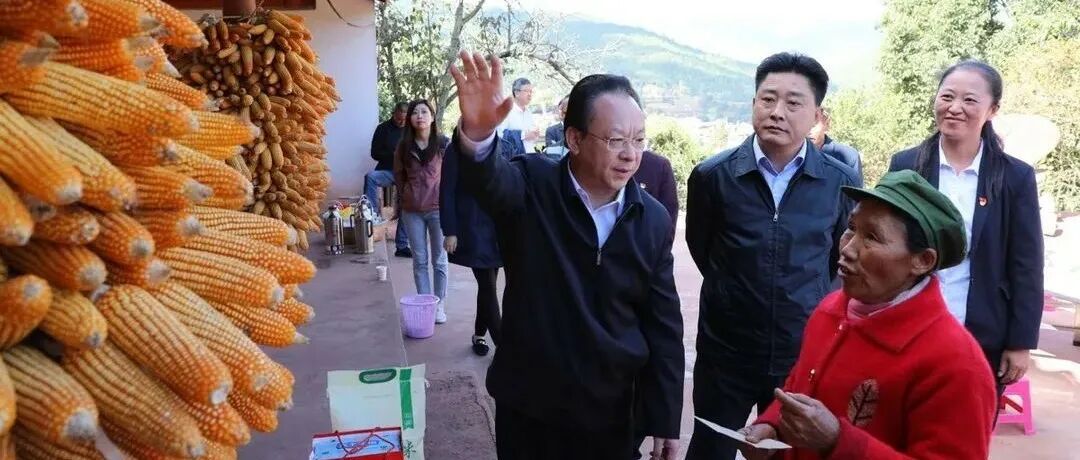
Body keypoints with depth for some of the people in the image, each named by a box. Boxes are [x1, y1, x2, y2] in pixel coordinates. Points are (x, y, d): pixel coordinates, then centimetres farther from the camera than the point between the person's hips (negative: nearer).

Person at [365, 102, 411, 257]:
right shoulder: (383, 129, -1)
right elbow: (375, 153, -3)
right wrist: (393, 154, -19)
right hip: (387, 170, -1)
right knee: (370, 177, -33)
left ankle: (402, 246, 4)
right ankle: (373, 214, -31)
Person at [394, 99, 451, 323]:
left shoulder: (444, 144, -6)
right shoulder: (404, 146, 1)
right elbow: (399, 176, 14)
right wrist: (413, 190, 10)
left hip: (439, 208, -2)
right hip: (412, 210, 2)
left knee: (439, 260, 7)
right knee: (420, 261, 8)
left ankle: (440, 305, 17)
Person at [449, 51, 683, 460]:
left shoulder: (653, 220, -4)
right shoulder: (531, 188, -11)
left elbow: (664, 326, -1)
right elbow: (488, 179, -35)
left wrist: (666, 421, 0)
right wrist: (477, 134, -57)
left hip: (612, 412, 2)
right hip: (528, 407, -2)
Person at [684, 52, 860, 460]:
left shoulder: (841, 182, -5)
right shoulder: (712, 176, -8)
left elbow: (843, 256, 11)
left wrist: (807, 302, 12)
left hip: (805, 353, 1)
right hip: (725, 352, -1)